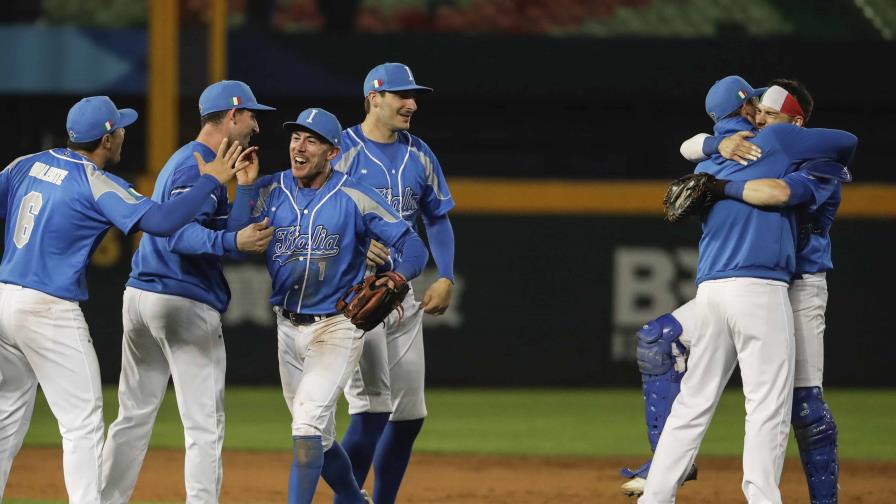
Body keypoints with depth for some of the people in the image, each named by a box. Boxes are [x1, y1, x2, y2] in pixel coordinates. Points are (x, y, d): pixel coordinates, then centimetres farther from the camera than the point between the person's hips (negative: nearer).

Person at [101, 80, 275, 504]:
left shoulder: (183, 161, 19)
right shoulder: (200, 166, -12)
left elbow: (227, 235, 14)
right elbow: (179, 234, -26)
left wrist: (243, 186, 8)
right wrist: (233, 241, -39)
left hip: (140, 296, 10)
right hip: (186, 307, -10)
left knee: (134, 417, 15)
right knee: (205, 425, -8)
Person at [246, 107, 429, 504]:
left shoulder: (354, 198, -10)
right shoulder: (269, 191, 0)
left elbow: (412, 245, -11)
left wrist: (399, 276, -32)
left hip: (336, 327, -5)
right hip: (288, 328, 5)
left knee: (307, 424, -19)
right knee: (317, 439, 16)